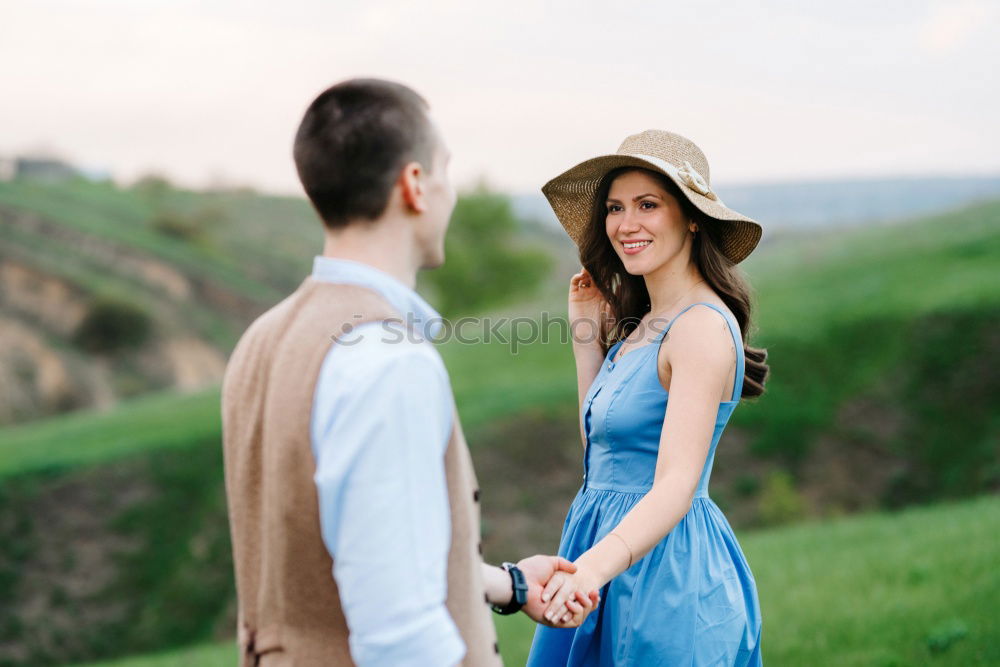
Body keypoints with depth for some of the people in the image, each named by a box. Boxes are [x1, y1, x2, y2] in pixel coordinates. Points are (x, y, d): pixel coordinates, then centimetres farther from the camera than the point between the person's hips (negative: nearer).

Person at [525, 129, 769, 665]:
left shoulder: (703, 327, -18)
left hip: (665, 561, -9)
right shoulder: (642, 324, 10)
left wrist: (594, 566, -42)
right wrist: (586, 333, 9)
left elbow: (675, 487, -27)